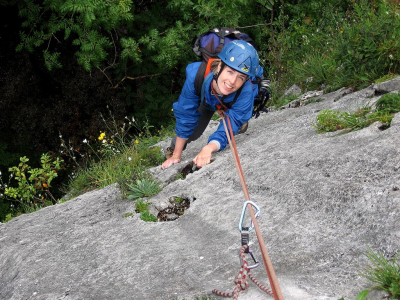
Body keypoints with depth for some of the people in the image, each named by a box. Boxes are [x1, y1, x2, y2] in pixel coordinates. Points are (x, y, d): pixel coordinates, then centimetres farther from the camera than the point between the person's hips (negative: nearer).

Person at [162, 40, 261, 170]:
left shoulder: (246, 90, -49)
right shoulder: (196, 75, -46)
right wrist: (176, 156, -29)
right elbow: (186, 115, -33)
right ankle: (173, 150, 30)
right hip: (205, 99, -1)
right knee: (192, 133, -2)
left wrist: (209, 148, -67)